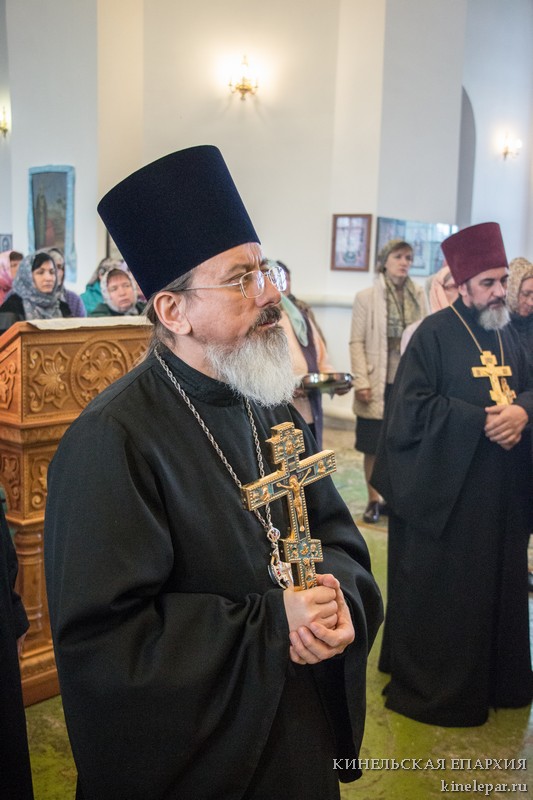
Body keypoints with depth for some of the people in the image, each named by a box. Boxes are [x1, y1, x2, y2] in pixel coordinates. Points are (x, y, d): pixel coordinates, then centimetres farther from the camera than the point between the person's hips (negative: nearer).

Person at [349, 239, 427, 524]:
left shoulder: (418, 296, 5)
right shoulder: (366, 297, -2)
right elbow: (357, 343, -5)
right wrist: (361, 382, -11)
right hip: (379, 383, -2)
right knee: (373, 446, 6)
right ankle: (373, 500, 20)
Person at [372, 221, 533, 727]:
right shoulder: (435, 333, -11)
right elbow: (411, 406, -17)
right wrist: (483, 422, -20)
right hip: (445, 489, -7)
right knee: (440, 594, 3)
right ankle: (433, 689, 20)